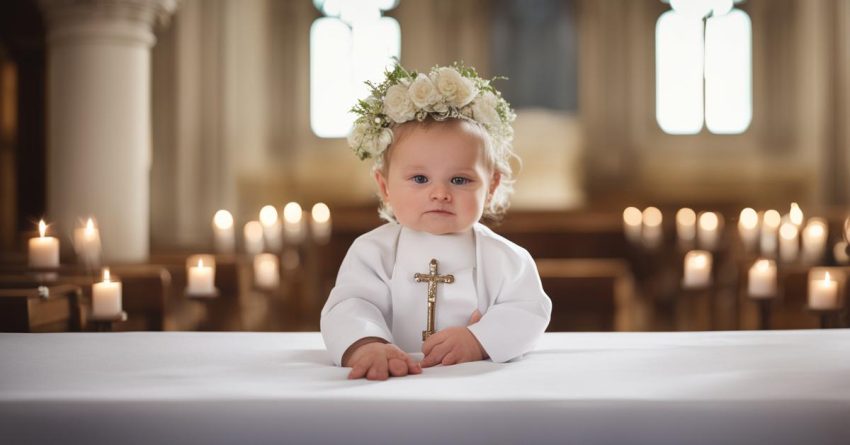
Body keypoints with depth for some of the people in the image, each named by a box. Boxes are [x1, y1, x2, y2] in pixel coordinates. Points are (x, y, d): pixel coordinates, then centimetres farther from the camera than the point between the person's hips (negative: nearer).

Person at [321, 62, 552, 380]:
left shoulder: (504, 258, 2)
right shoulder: (373, 252, 0)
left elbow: (529, 313, -4)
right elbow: (350, 308, -12)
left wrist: (479, 340, -22)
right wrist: (366, 347, -34)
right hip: (392, 389, -1)